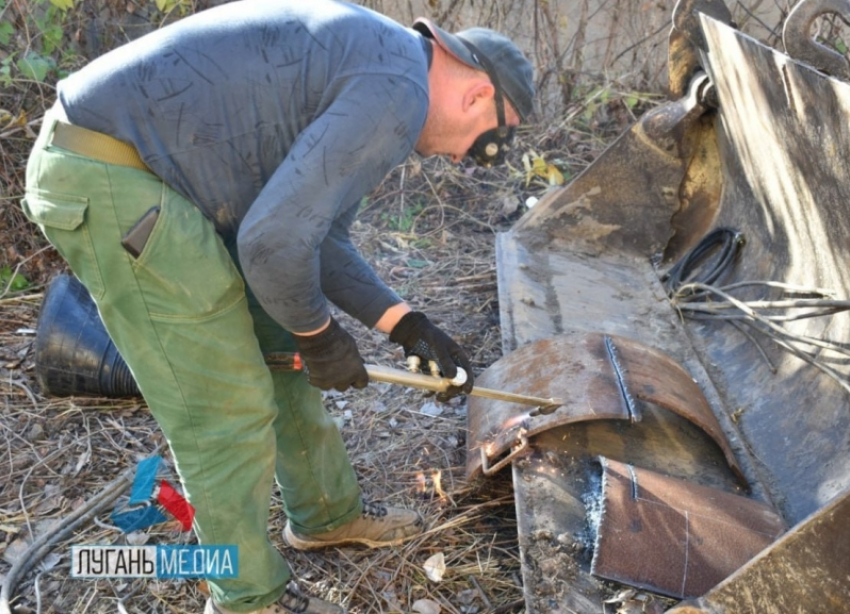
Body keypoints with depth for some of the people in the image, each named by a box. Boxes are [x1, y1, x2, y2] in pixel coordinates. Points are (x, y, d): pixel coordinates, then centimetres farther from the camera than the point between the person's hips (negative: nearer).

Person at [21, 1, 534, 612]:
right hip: (107, 185, -11)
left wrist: (407, 325, 11)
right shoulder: (397, 93, -17)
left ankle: (327, 512, 37)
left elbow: (317, 230, 15)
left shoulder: (367, 62, 16)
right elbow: (275, 240, -22)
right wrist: (317, 331, -3)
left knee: (280, 350, 18)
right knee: (228, 406, -2)